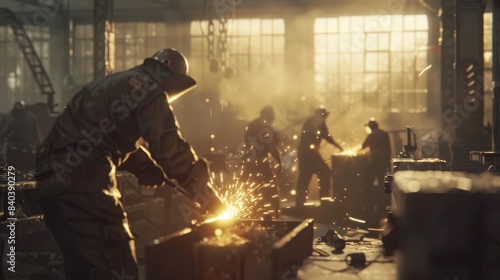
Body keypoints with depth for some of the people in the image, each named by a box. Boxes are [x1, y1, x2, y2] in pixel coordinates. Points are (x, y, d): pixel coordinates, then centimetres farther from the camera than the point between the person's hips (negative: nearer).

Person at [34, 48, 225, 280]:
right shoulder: (149, 89, -1)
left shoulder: (112, 85, 26)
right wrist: (207, 197, -4)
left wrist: (151, 170, 23)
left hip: (53, 180, 10)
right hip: (84, 184, -9)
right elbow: (170, 148, -10)